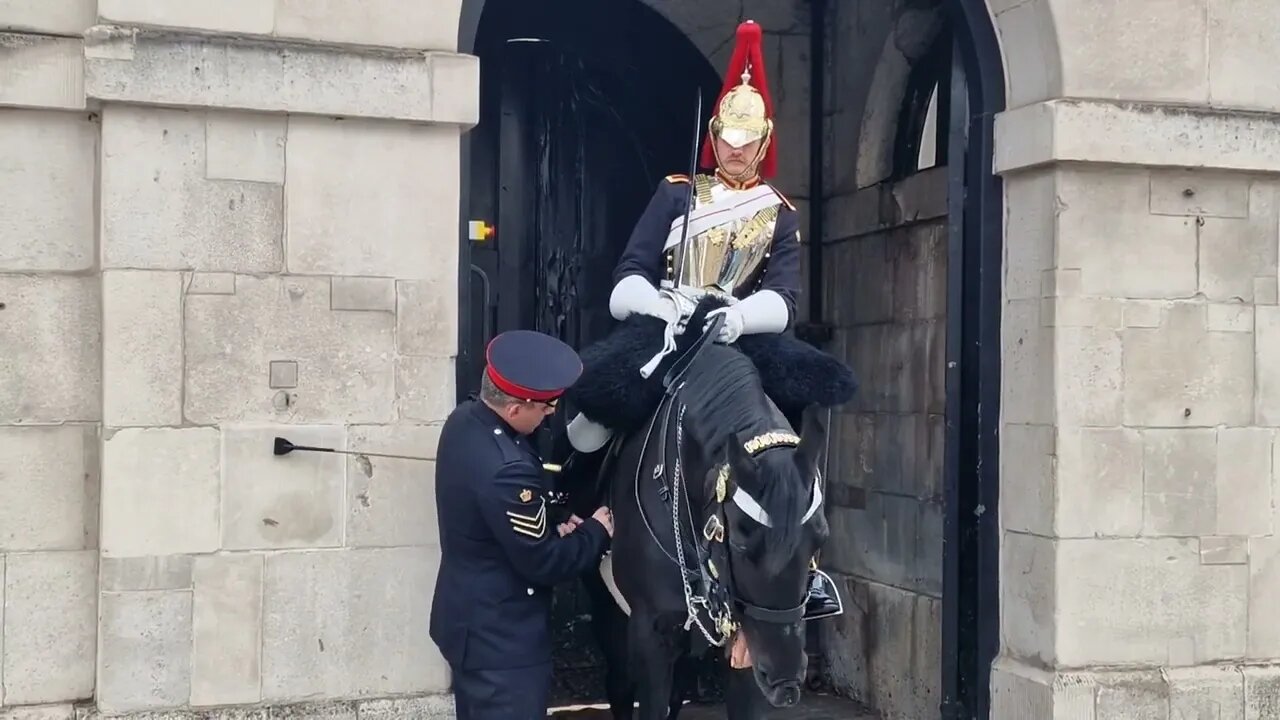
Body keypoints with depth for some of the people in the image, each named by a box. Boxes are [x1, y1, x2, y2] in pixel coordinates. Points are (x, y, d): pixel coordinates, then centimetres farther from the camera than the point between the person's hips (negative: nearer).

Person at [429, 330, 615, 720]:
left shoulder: (465, 420, -3)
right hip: (501, 639, -10)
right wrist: (595, 533, -6)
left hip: (470, 620, 10)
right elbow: (542, 563, -22)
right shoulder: (505, 468, -33)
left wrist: (552, 530, 2)